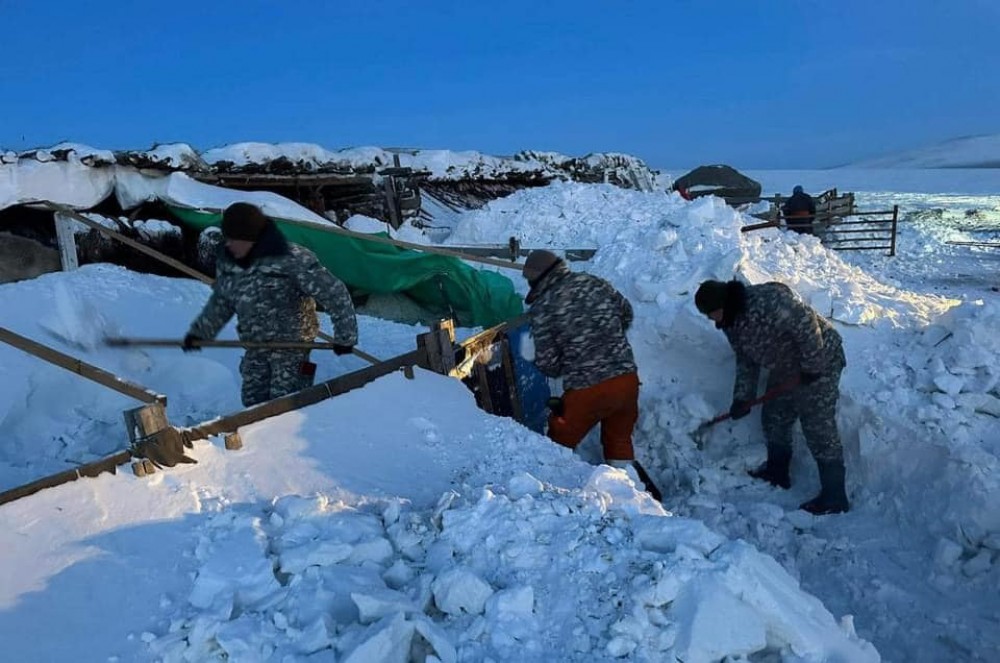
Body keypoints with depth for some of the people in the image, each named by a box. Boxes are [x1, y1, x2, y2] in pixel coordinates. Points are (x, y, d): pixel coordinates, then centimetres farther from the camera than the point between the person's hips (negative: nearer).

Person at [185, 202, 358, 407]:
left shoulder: (292, 260, -23)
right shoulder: (227, 262, -1)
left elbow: (334, 294, -20)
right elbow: (221, 302, 17)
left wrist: (345, 336, -17)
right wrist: (199, 332, 14)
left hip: (291, 344, -6)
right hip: (255, 346, 7)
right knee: (253, 400, 13)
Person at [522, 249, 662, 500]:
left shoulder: (543, 307, -10)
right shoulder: (594, 283, 4)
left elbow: (547, 364, -7)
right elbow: (626, 313, 20)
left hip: (586, 391, -5)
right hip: (627, 379, 5)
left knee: (558, 447, 17)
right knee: (619, 442, 26)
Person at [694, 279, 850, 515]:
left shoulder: (767, 300, -30)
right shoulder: (730, 321, 1)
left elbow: (806, 324, -30)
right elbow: (745, 360, 8)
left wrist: (812, 366, -24)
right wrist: (742, 397, 3)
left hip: (818, 363, -9)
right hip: (785, 368, 9)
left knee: (819, 429, -7)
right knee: (774, 419, 17)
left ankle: (834, 497, 2)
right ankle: (777, 472, 36)